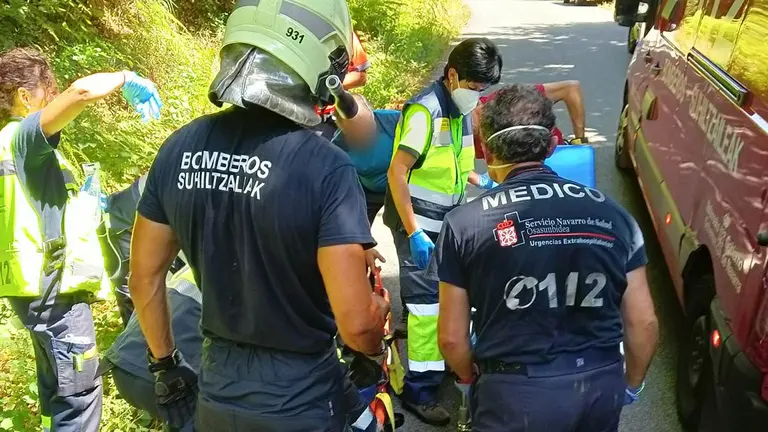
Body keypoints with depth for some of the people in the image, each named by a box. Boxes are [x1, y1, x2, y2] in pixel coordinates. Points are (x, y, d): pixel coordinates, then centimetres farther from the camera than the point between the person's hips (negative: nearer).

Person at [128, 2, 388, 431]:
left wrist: (166, 365, 16)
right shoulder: (326, 168, -25)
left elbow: (144, 278, 2)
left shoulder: (179, 148, -8)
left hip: (216, 395, 5)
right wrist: (378, 347, -3)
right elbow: (357, 324, -26)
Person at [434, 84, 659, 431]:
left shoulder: (464, 223, -9)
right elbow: (643, 323, 2)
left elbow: (452, 337, -5)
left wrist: (470, 379, 15)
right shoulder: (612, 213, -1)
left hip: (514, 392, -3)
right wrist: (632, 384, 20)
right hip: (602, 385, 4)